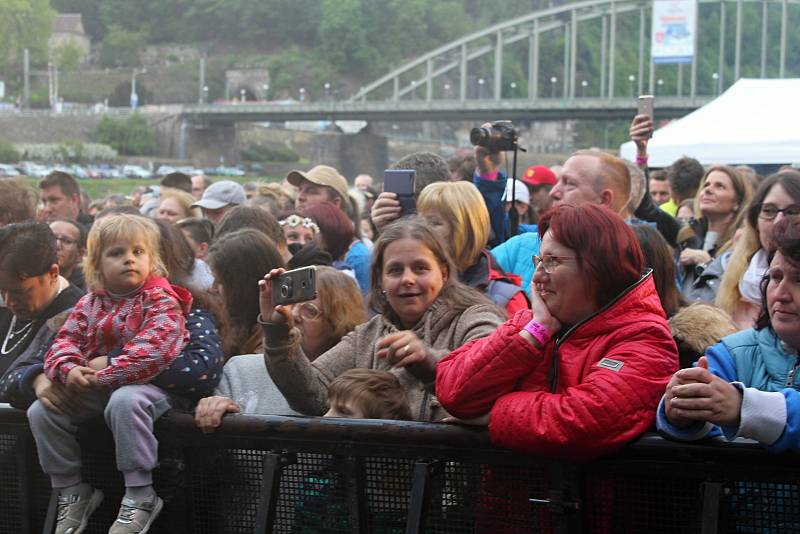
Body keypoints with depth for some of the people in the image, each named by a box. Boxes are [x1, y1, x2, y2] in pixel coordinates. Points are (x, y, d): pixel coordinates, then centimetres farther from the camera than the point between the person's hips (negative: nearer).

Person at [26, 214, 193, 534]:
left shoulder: (161, 300, -10)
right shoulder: (90, 303, 10)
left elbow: (153, 351, -23)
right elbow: (66, 340, 6)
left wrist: (106, 371, -25)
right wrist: (68, 369, -17)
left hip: (146, 384, -7)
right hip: (95, 389, 7)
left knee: (124, 402, -40)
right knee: (41, 411, -7)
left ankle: (140, 496, -29)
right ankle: (71, 492, 7)